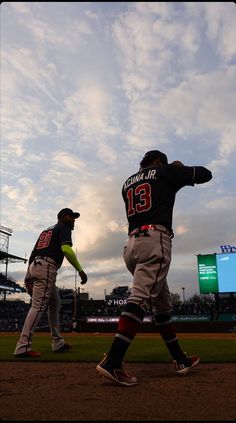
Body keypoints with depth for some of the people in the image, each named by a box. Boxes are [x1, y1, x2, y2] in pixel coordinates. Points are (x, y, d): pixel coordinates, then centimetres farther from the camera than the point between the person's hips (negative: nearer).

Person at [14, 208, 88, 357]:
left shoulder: (46, 230, 28)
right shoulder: (63, 228, 4)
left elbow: (33, 253, 20)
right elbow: (66, 249, -16)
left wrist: (28, 277, 17)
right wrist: (80, 270, -14)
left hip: (34, 267, 9)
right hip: (47, 268, -9)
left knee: (55, 303, 17)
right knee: (38, 306, -12)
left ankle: (58, 343, 20)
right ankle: (23, 347, -15)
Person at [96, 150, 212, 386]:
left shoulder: (127, 183, 25)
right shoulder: (165, 172, 11)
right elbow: (206, 174, 16)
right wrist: (181, 169, 34)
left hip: (132, 244, 7)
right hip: (155, 240, -7)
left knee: (162, 304, 14)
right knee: (141, 298, -17)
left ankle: (180, 360, 21)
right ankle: (112, 362, -27)